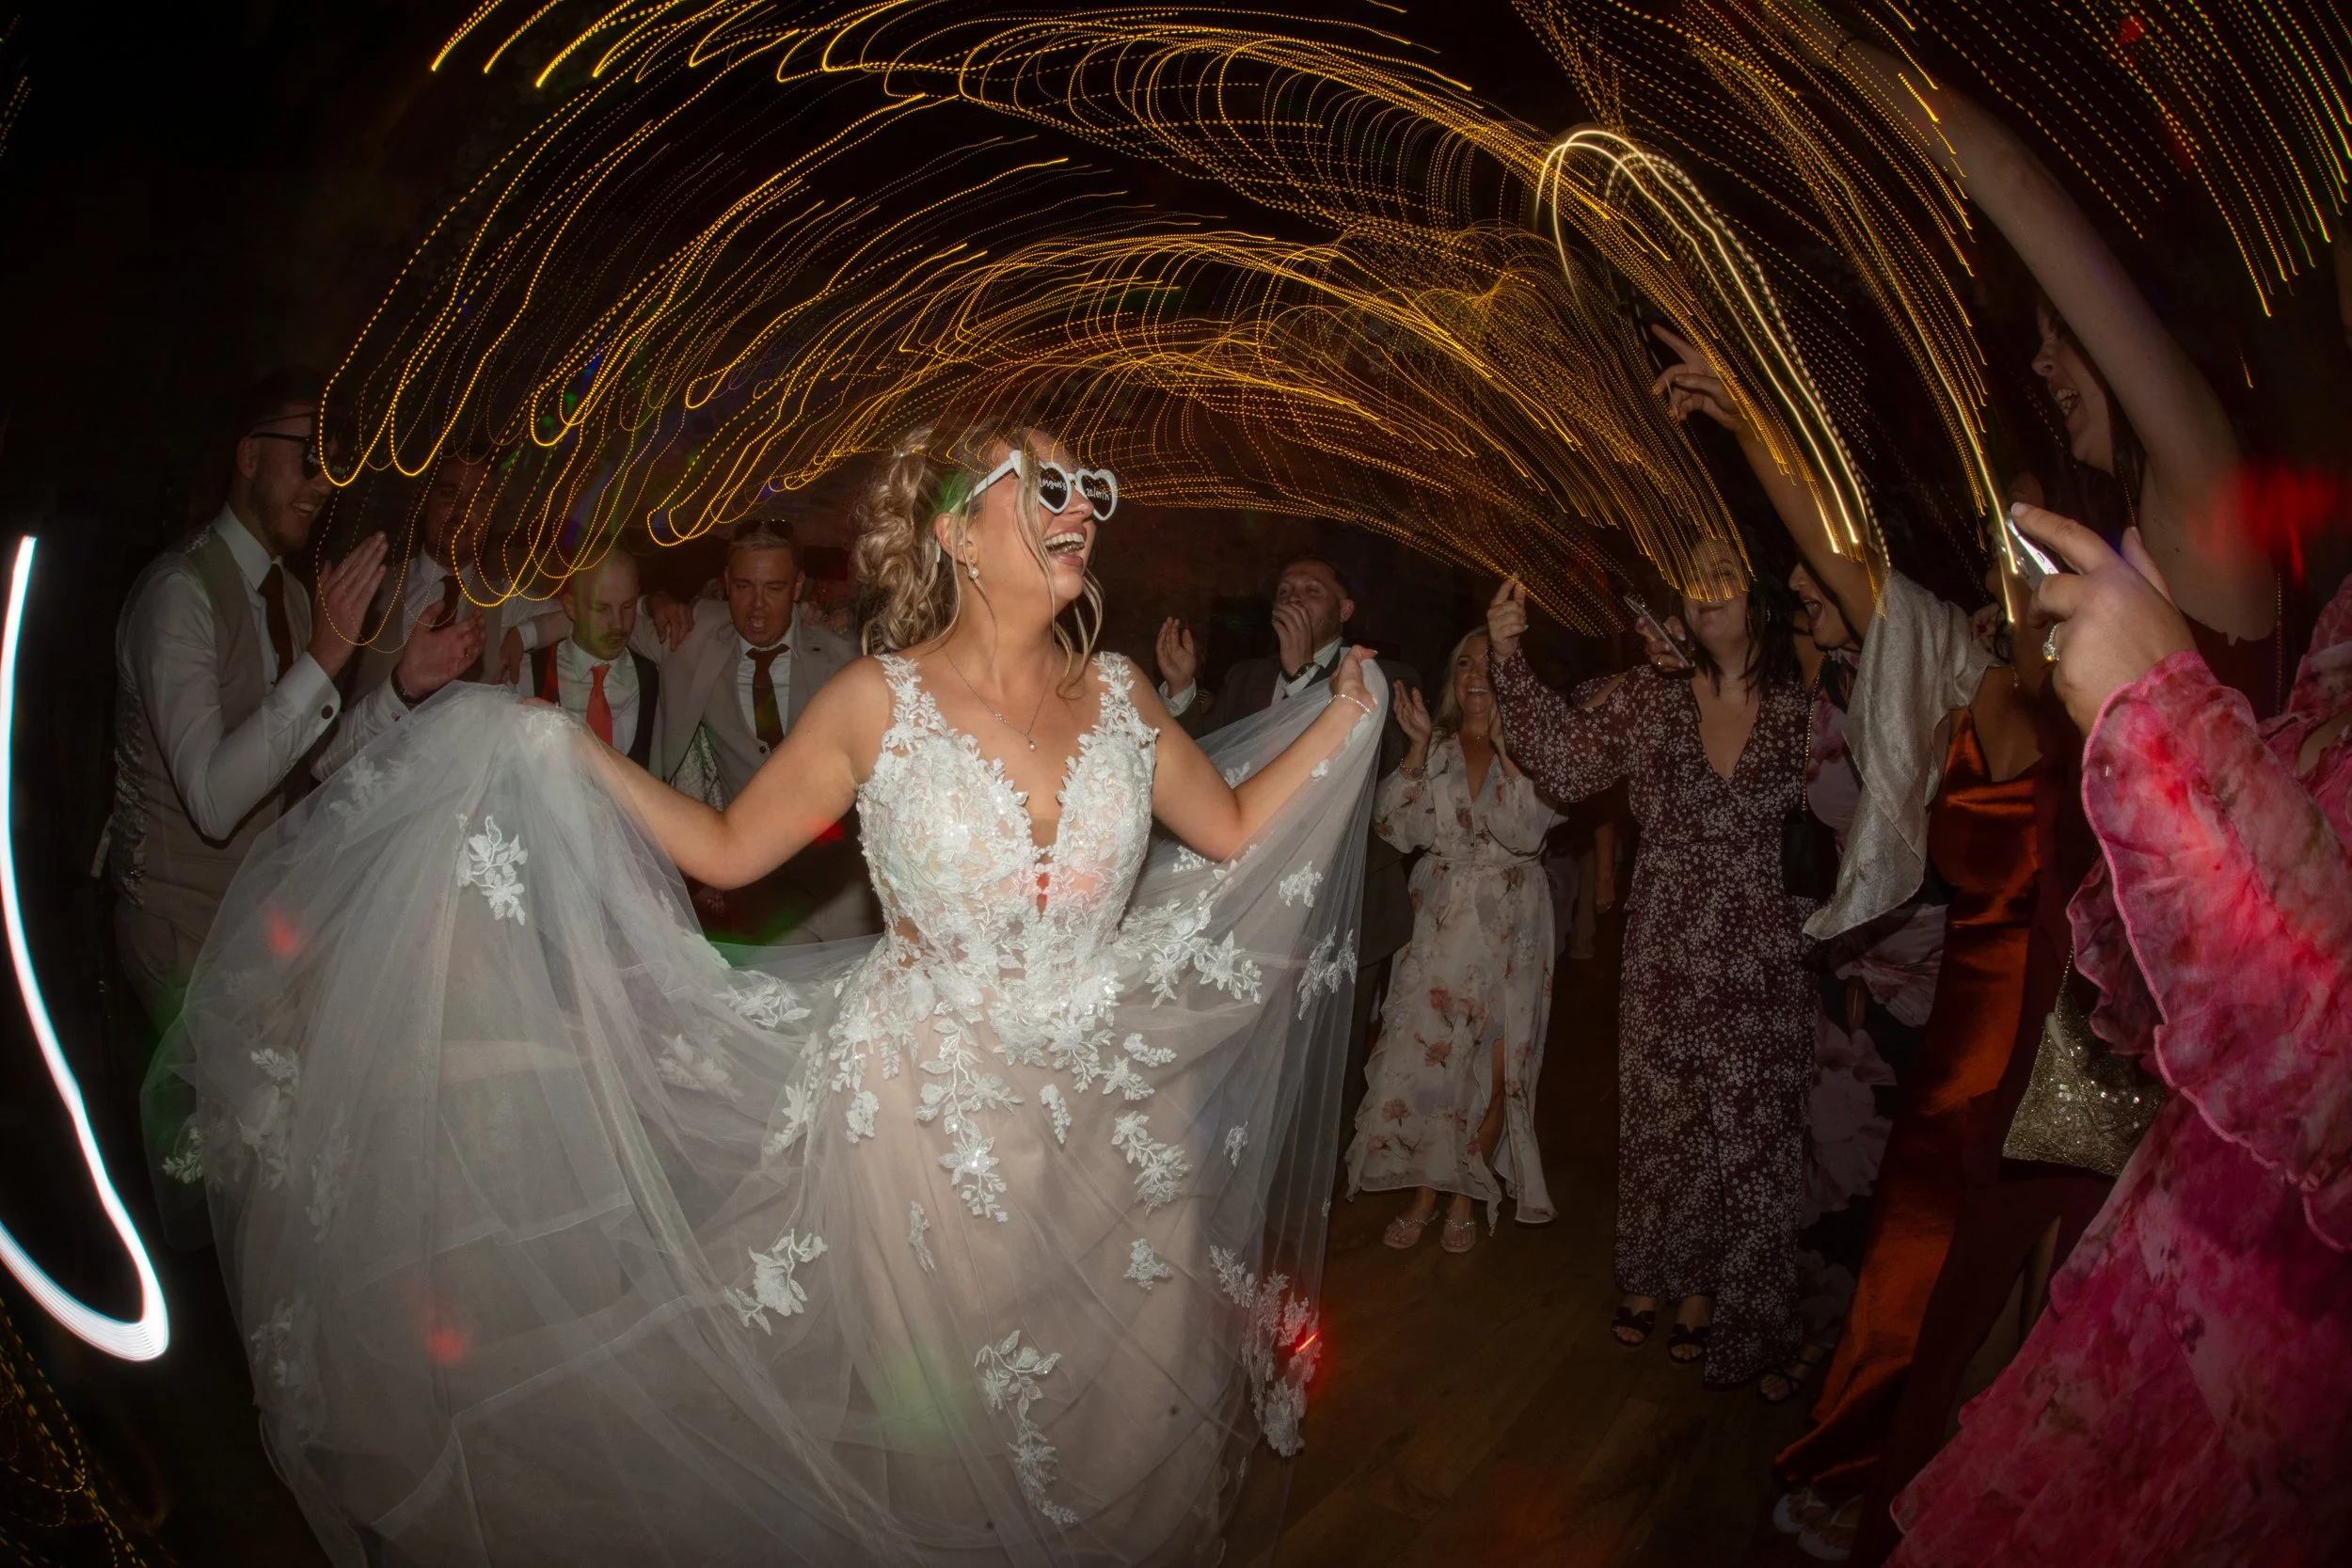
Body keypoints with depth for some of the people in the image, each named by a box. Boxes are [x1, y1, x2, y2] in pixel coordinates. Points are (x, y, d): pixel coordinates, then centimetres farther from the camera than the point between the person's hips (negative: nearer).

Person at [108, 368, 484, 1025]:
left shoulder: (291, 594, 8)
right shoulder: (180, 588, -21)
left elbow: (320, 759, 8)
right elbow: (212, 802, -31)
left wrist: (405, 686, -7)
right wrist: (323, 658, -37)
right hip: (182, 925, -8)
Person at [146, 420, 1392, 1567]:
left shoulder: (1116, 693, 0)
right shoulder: (878, 702, -9)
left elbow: (1235, 832, 8)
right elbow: (728, 849, -3)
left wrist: (1346, 719, 5)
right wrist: (564, 748, -8)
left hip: (1110, 1113, 4)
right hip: (930, 1117, -3)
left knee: (1128, 1399, 15)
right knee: (944, 1412, 11)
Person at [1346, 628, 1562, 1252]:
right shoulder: (1435, 746, 6)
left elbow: (1526, 832, -14)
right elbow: (1396, 826, -4)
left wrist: (1505, 748, -17)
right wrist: (1419, 747, -11)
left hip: (1509, 925, -1)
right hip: (1441, 923, 2)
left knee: (1496, 1062, 1)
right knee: (1424, 1053, -1)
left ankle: (1468, 1194, 18)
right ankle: (1425, 1190, 15)